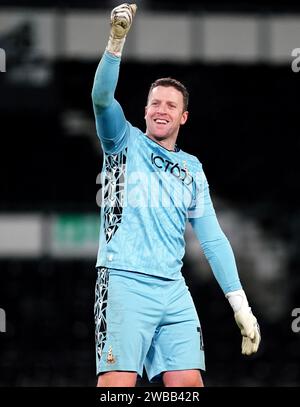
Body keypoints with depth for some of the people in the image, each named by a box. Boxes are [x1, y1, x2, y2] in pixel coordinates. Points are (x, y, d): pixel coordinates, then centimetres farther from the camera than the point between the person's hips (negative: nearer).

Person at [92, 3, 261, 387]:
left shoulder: (192, 169, 20)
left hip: (173, 291, 5)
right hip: (124, 281, -5)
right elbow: (102, 98, -10)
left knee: (188, 384, -5)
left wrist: (240, 304, 8)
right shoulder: (126, 142, 10)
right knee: (117, 386, -15)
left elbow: (213, 239, 17)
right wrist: (116, 41, -25)